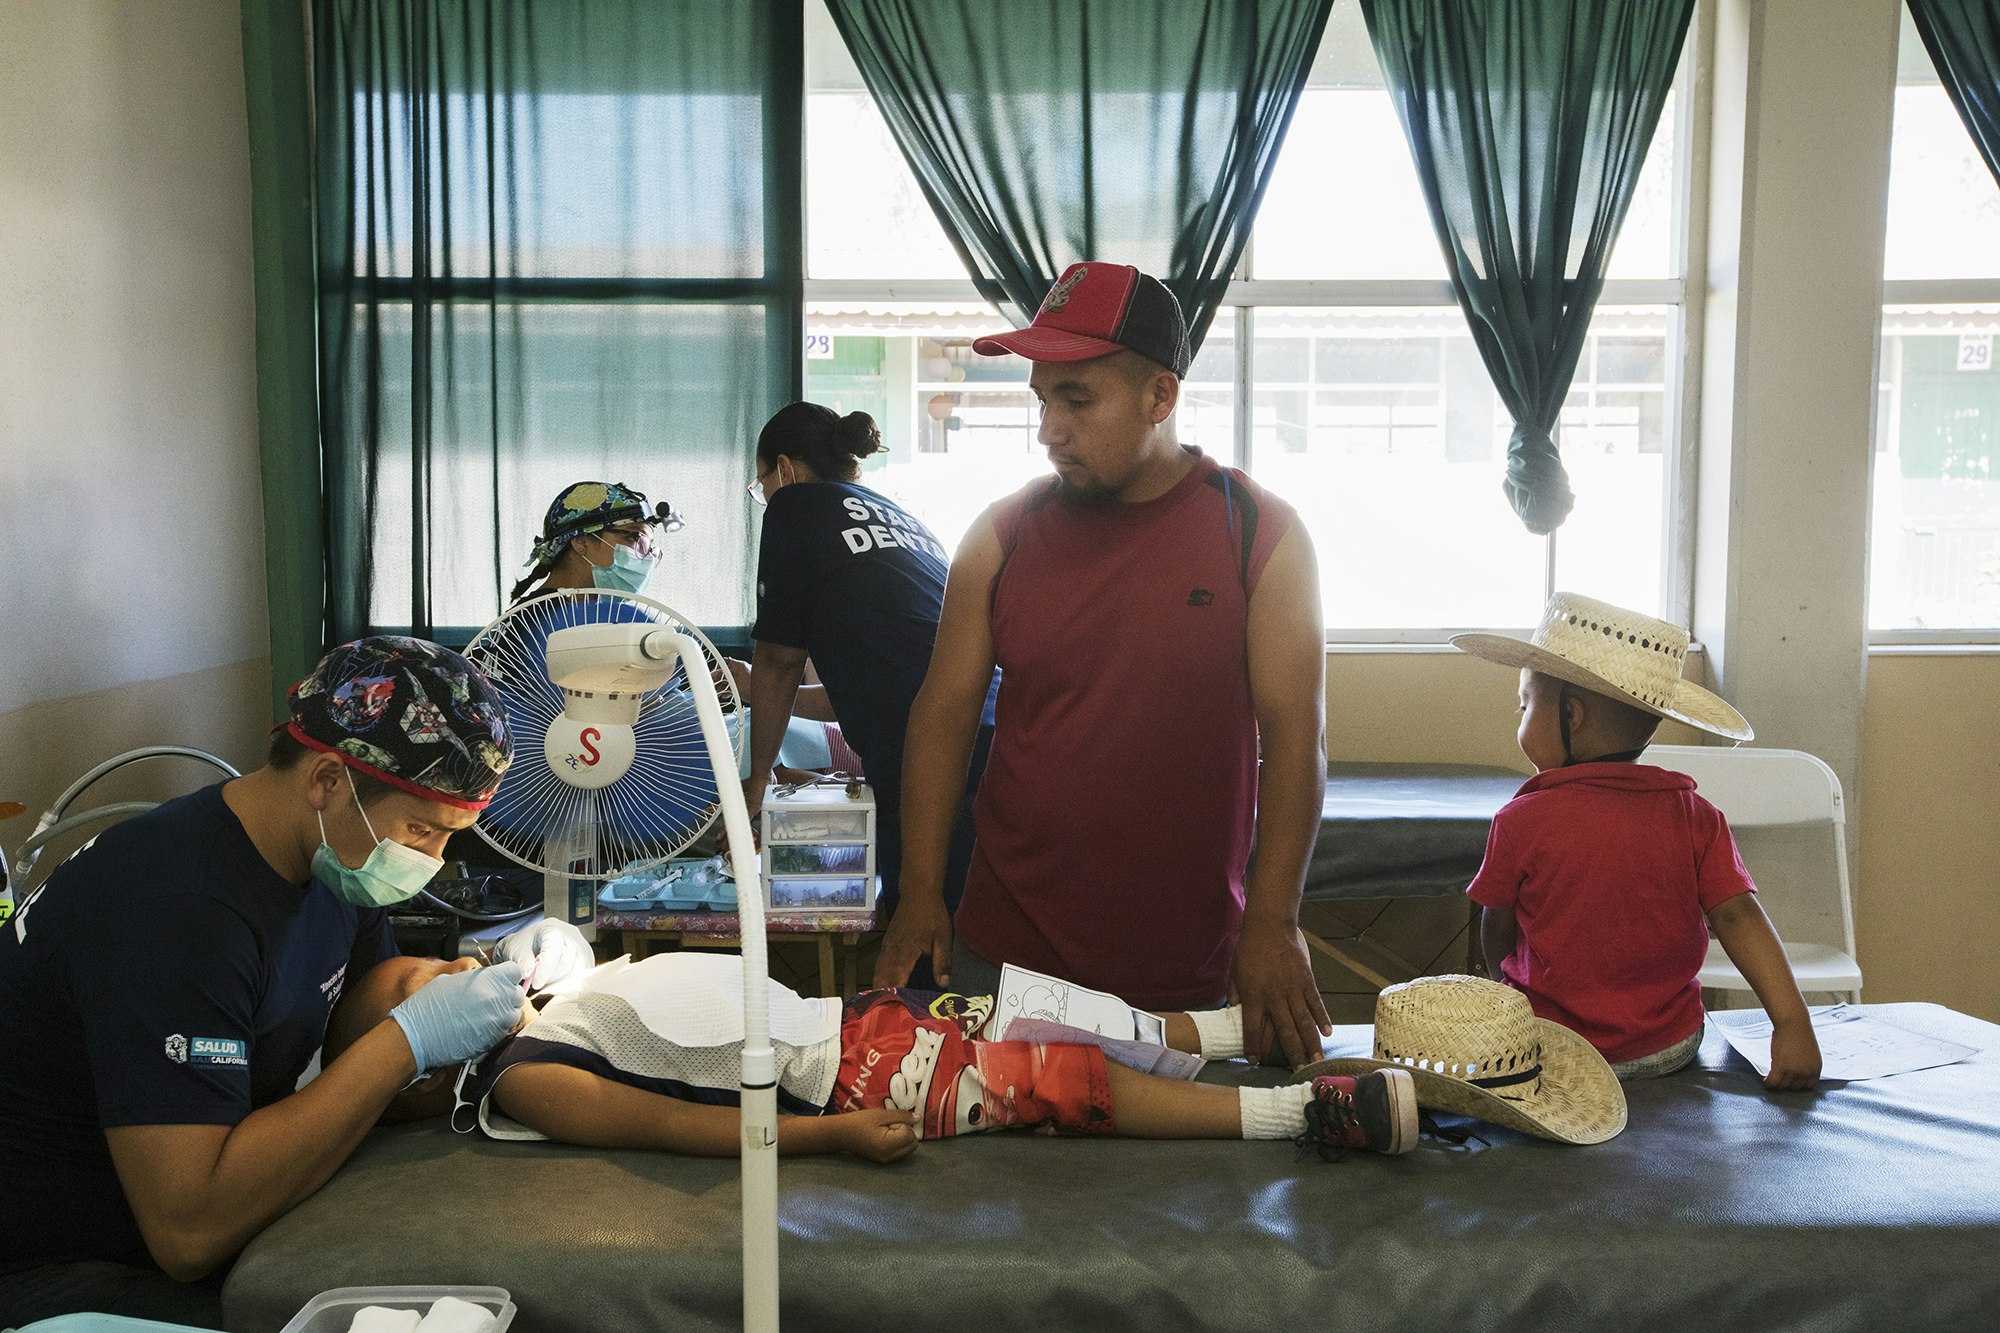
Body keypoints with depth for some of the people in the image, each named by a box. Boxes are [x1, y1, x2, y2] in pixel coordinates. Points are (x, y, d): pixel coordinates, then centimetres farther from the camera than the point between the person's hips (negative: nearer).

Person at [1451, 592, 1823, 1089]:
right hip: (1672, 1046, 4)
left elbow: (1497, 935, -2)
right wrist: (1792, 1023, -13)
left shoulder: (1520, 822, -14)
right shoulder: (1694, 817, -5)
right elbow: (1737, 916, -12)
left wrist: (1508, 987, 18)